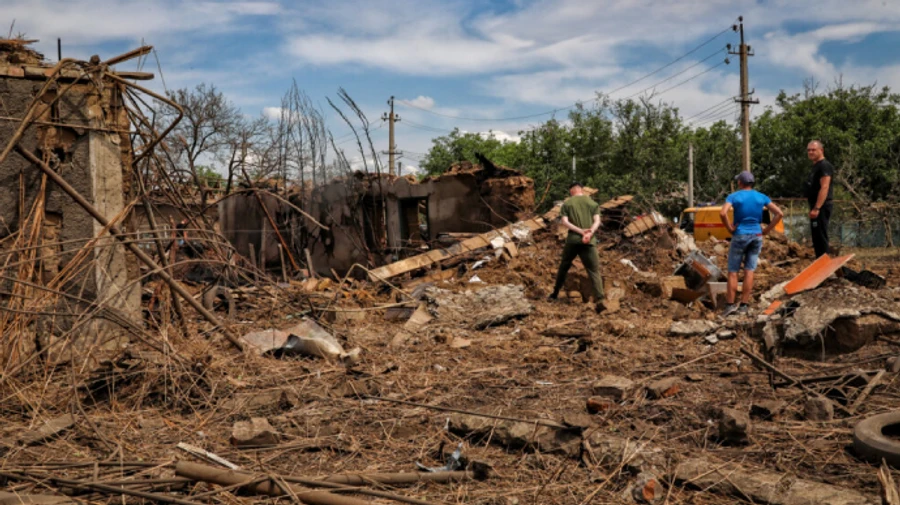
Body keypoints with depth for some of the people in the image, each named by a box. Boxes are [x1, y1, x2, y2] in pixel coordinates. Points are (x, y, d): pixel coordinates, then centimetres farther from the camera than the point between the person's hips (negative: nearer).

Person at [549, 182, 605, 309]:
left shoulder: (567, 203, 8)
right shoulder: (592, 202, 10)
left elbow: (565, 222, -5)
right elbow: (597, 221, -3)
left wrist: (580, 231, -11)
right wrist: (590, 233, -16)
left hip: (572, 240, 1)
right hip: (589, 241, 0)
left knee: (564, 266, 20)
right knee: (594, 270, -1)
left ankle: (555, 293, 29)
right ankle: (599, 300, -16)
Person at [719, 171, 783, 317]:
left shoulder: (734, 196, -5)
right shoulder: (761, 197, 6)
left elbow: (723, 213, -22)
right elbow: (779, 213, 1)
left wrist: (730, 228, -9)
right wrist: (766, 230, 3)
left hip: (740, 235, -3)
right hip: (756, 236, 3)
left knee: (733, 271, 3)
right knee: (749, 271, 5)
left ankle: (730, 304, -1)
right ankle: (744, 305, 4)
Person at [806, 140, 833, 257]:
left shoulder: (824, 165, -11)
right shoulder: (816, 166, 20)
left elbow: (824, 188, -21)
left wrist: (816, 208, -27)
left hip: (821, 208, -10)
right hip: (816, 207, 10)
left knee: (820, 237, -11)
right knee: (817, 237, 13)